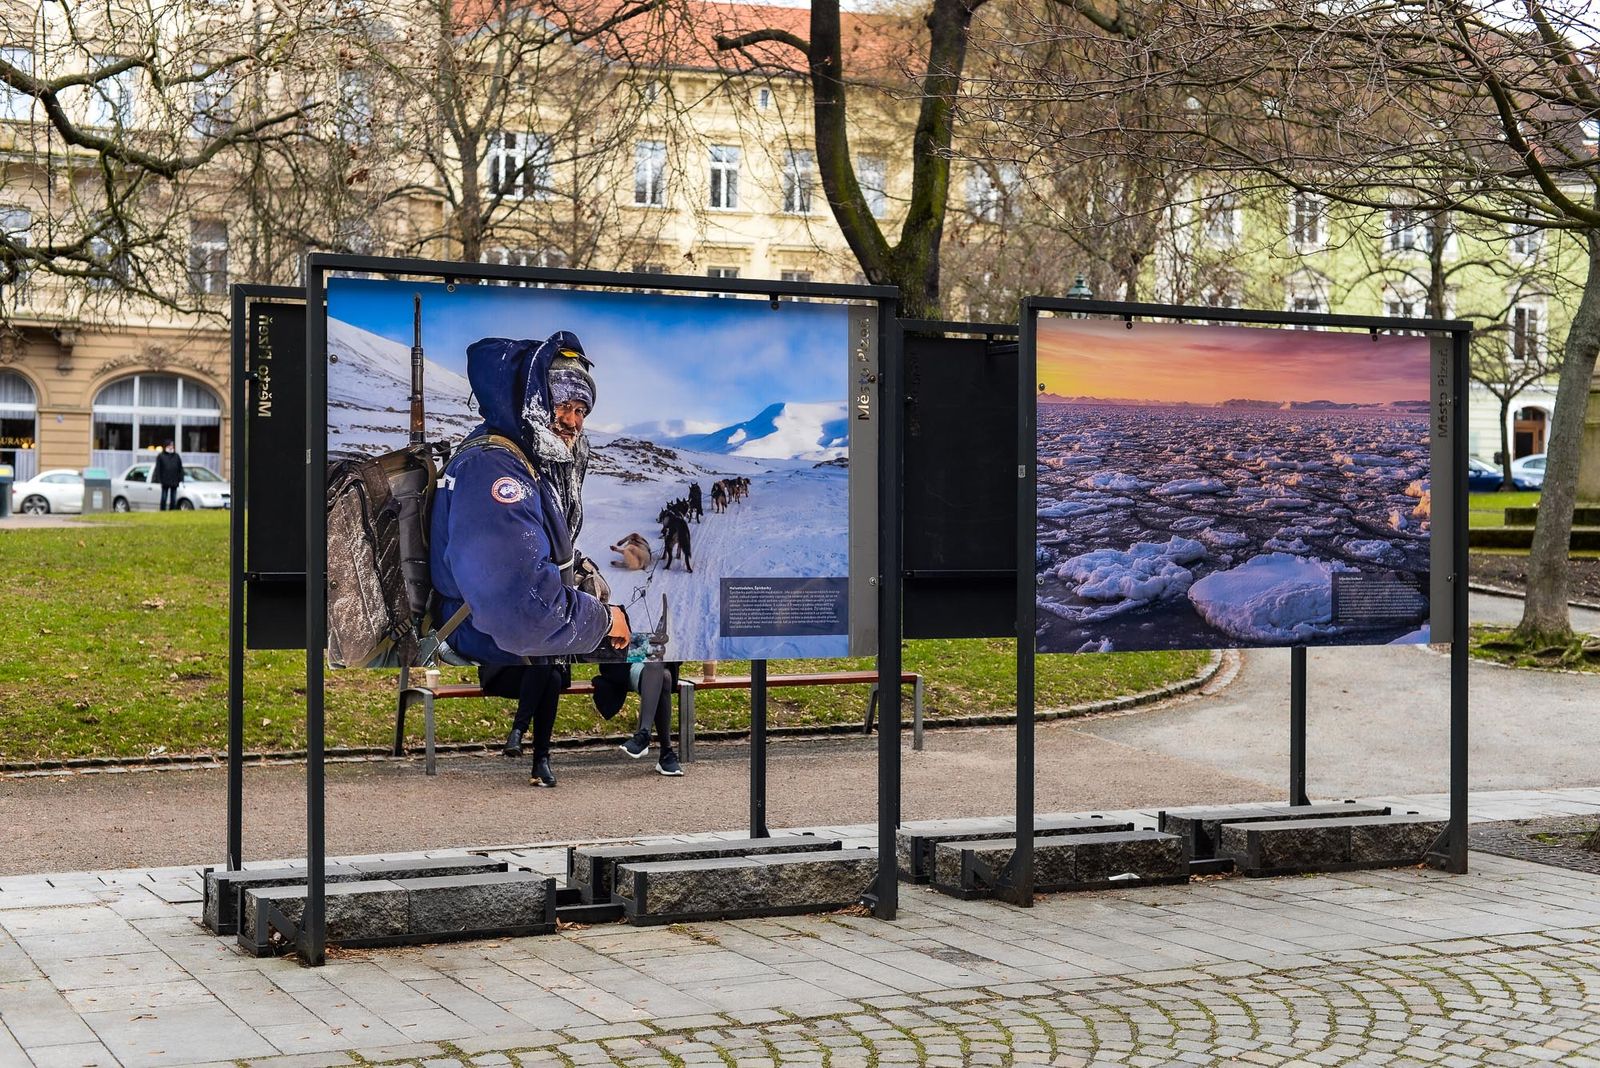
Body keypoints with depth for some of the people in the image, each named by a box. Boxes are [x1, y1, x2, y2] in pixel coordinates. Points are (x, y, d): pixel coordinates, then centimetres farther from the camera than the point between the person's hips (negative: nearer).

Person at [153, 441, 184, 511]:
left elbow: (180, 469, 11)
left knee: (173, 499, 5)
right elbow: (158, 469, -2)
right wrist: (158, 481, -9)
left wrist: (181, 480, 3)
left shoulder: (176, 456, 11)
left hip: (174, 482, 3)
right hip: (165, 482, -3)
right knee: (164, 498, -1)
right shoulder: (161, 456, 1)